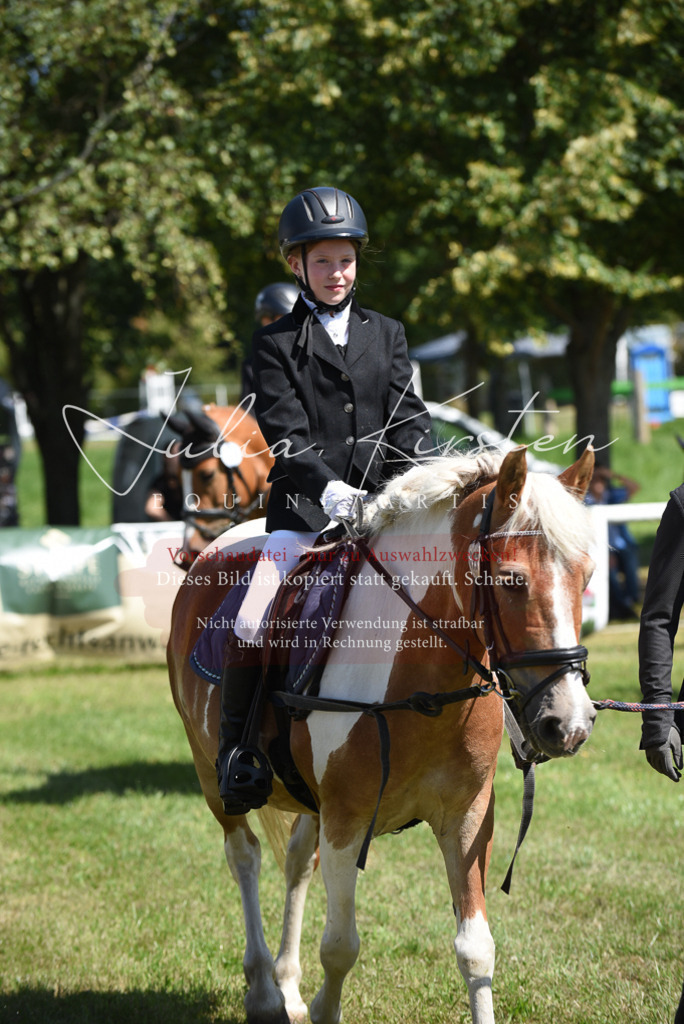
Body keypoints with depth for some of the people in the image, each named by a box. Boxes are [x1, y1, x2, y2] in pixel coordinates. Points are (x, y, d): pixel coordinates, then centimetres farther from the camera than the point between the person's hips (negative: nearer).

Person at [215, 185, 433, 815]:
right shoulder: (276, 345, 5)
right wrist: (328, 486, -22)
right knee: (252, 621, -19)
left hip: (380, 503, 3)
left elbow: (409, 418, 8)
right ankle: (236, 746, -2)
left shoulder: (386, 335, 15)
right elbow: (286, 433, -6)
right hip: (305, 504, -3)